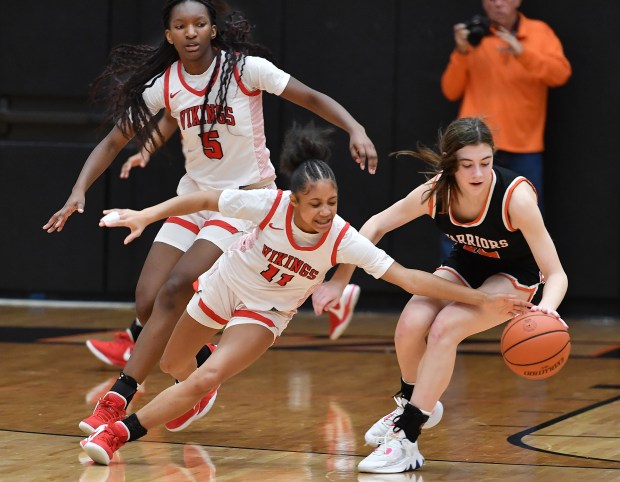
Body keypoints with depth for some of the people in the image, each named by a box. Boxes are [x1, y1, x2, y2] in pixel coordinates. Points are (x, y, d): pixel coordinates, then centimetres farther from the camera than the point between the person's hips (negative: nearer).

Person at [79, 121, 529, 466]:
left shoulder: (343, 239, -29)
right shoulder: (269, 204, -32)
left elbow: (409, 278, -29)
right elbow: (204, 199, -19)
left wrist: (480, 299, -34)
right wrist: (147, 215, -28)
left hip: (267, 310, -1)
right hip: (224, 284, 1)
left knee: (206, 379, -22)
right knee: (172, 364, 22)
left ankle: (120, 434, -11)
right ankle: (193, 394, 60)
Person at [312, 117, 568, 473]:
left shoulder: (516, 196, -35)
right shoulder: (435, 192, -25)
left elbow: (556, 274, -34)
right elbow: (377, 225, -7)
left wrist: (546, 308, -55)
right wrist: (339, 281, -12)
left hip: (515, 276, -4)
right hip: (467, 264, 4)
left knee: (444, 328, -26)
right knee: (411, 325, -19)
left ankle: (406, 442, -17)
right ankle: (415, 406, 14)